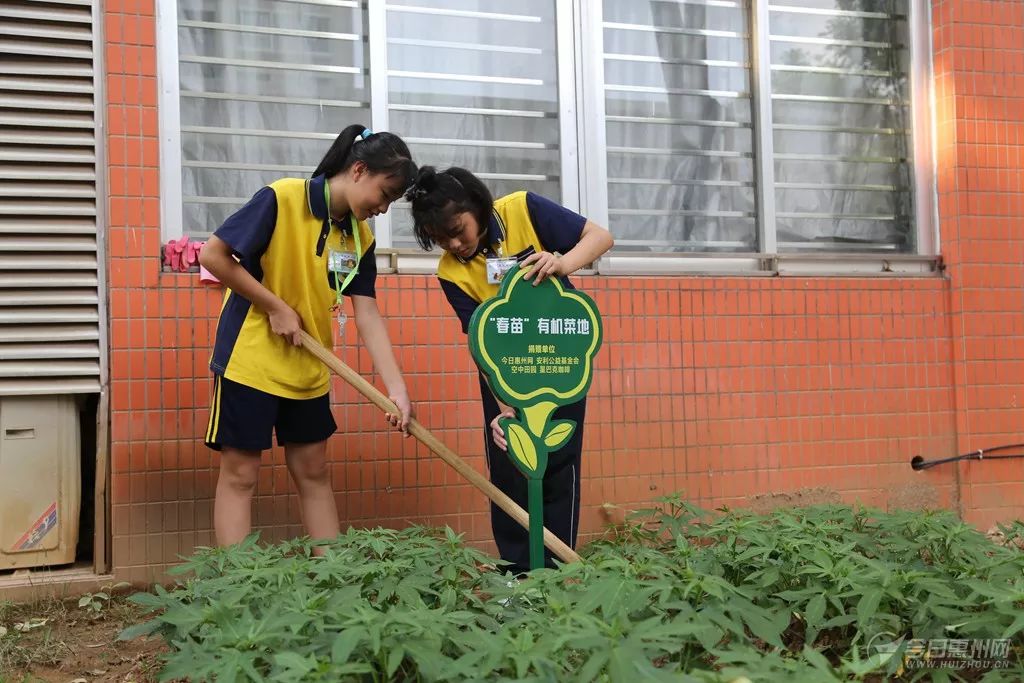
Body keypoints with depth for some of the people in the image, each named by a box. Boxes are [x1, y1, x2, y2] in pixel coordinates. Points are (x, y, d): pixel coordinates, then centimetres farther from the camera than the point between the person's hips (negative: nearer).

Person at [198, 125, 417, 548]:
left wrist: (397, 389, -10)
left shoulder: (360, 237, 2)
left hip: (308, 370, 6)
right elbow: (212, 255, -17)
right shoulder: (281, 199, -16)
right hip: (250, 358, -6)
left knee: (313, 471, 12)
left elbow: (368, 315, -2)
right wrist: (277, 308, -16)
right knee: (240, 472, 0)